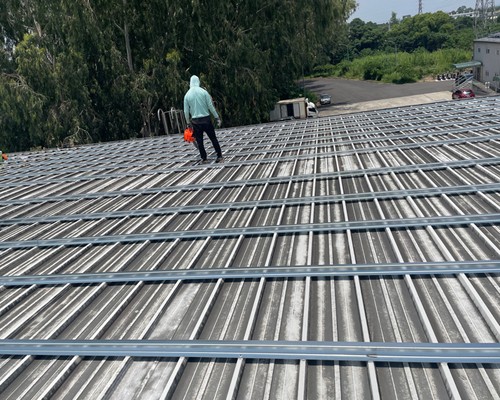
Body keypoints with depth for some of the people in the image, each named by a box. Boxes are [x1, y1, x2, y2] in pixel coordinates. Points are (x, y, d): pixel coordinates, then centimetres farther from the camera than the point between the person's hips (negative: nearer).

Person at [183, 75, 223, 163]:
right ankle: (219, 156, 7)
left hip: (195, 121, 1)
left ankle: (204, 158, 12)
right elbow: (211, 106, -7)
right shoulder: (204, 92, -6)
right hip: (206, 119, -1)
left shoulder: (187, 95, 0)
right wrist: (217, 118, 0)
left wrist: (188, 122, 14)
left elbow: (186, 111, 3)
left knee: (199, 141, 9)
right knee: (213, 138, 7)